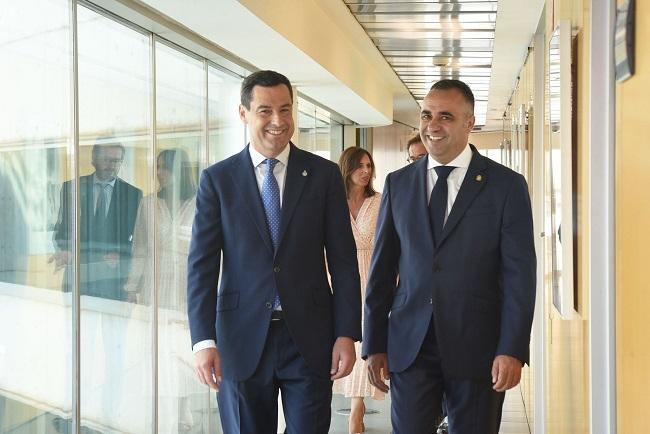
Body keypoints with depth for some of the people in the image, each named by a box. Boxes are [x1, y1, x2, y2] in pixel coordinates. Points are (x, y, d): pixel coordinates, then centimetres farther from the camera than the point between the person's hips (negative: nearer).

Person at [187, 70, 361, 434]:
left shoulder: (324, 174, 2)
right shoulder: (218, 179, 1)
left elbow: (343, 260, 2)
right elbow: (202, 264, -2)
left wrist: (347, 334, -4)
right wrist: (204, 339, -10)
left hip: (310, 338, 0)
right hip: (242, 339, 0)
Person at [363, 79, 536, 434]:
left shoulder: (507, 185, -2)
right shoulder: (398, 183, 7)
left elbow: (519, 274, -5)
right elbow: (382, 269, 8)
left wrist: (512, 350, -12)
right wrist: (374, 345, 6)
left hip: (477, 348, -2)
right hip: (409, 346, 2)